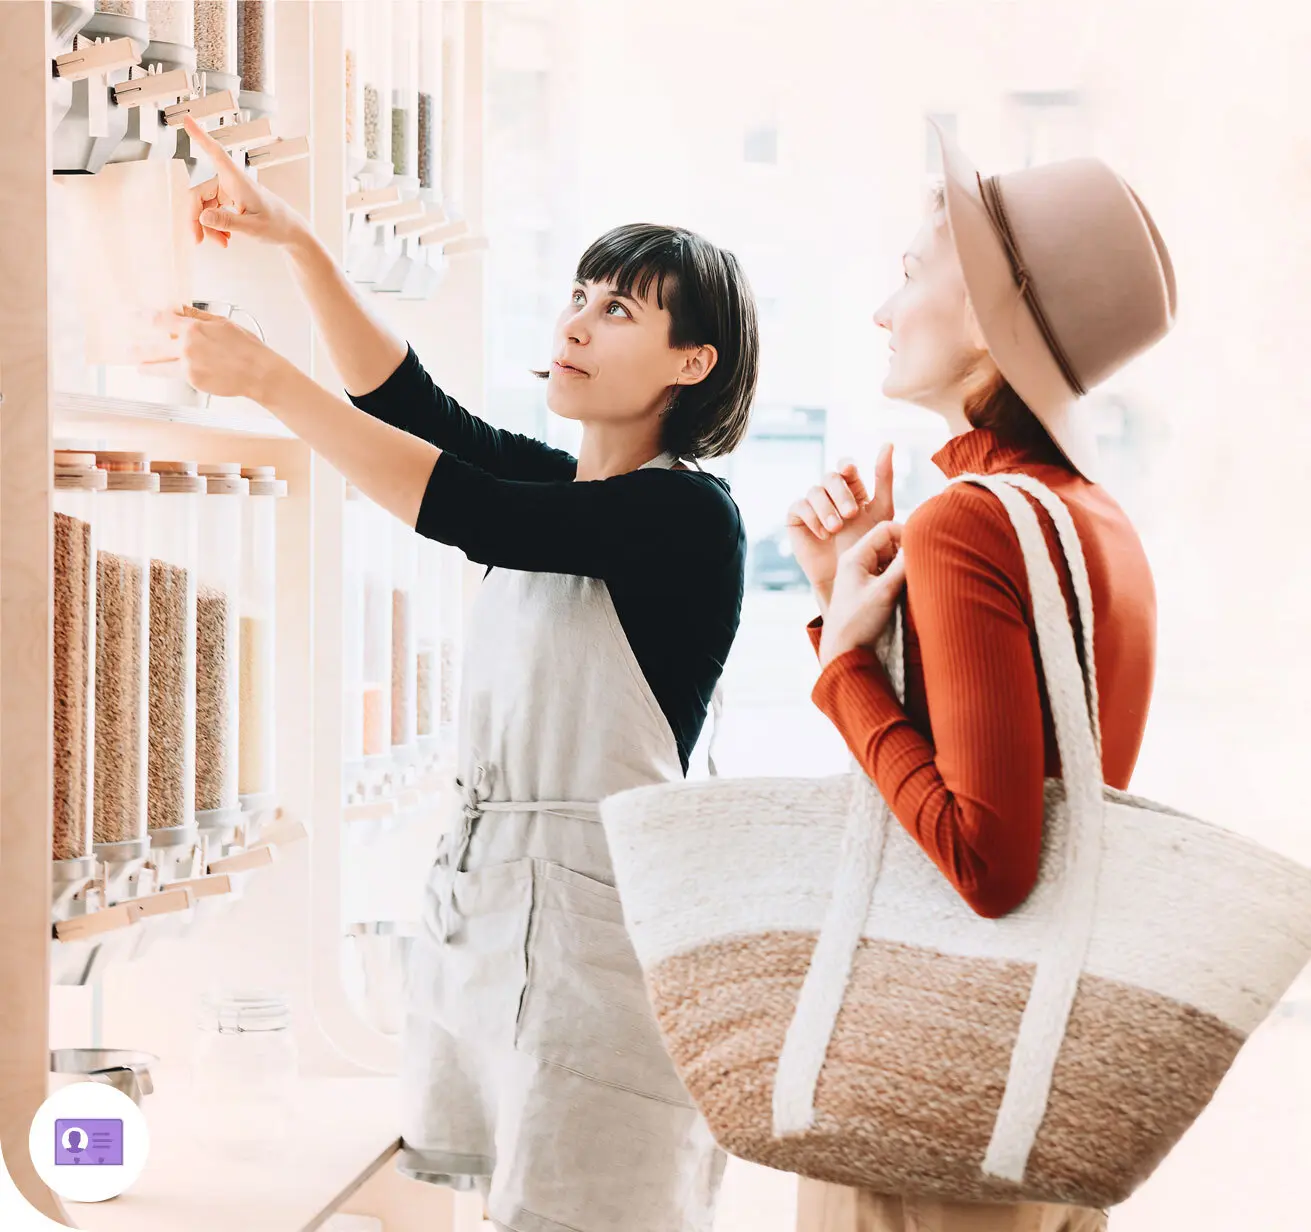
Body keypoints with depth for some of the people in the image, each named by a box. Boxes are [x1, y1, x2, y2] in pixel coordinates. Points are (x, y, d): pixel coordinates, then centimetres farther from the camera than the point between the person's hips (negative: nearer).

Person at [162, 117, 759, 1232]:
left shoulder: (688, 514, -13)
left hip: (596, 905, -8)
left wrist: (268, 379, -18)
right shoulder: (553, 483, 13)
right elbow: (406, 399, 10)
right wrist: (296, 243, -1)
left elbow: (464, 512, -20)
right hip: (477, 890, 8)